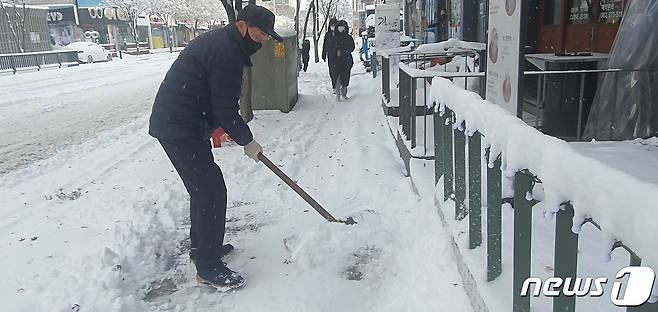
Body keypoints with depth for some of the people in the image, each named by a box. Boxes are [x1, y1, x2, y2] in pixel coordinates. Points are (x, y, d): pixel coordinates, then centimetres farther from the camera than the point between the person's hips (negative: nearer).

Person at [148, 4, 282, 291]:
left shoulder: (219, 41, 15)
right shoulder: (227, 52, -19)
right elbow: (226, 108, -18)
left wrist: (223, 126, 15)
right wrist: (247, 141, -5)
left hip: (175, 123, 11)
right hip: (180, 129, -11)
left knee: (204, 187, 20)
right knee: (211, 191, -7)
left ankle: (201, 246, 37)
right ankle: (208, 268, 3)